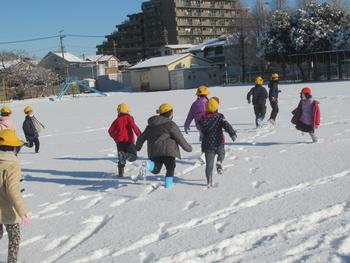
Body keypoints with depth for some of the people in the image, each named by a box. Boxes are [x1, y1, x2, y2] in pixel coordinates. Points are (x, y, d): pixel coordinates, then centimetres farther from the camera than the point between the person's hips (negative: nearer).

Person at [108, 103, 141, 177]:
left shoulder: (117, 120, 11)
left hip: (119, 142, 4)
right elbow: (133, 126, -16)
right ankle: (125, 155, -26)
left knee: (121, 159, 15)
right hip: (128, 140, -4)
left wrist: (115, 137, 22)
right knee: (133, 156, 4)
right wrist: (140, 135, -17)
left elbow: (110, 131, 6)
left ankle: (120, 173, 6)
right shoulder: (128, 118, 2)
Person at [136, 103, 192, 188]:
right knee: (170, 168, 13)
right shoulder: (170, 124, -7)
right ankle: (168, 184, 8)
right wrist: (188, 147, 6)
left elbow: (142, 137, 20)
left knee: (156, 170, 12)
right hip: (167, 151, -5)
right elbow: (180, 138, -6)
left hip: (153, 152, 6)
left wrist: (138, 146, 34)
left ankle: (148, 165, -17)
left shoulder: (151, 125, 14)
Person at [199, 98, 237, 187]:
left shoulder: (202, 119, 2)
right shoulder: (219, 117, -7)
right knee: (221, 153, 30)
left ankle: (209, 182, 2)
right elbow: (226, 125, -24)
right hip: (219, 143, -1)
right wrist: (233, 134, -34)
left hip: (207, 145, 2)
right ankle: (219, 163, 2)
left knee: (209, 164, 6)